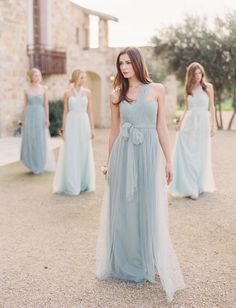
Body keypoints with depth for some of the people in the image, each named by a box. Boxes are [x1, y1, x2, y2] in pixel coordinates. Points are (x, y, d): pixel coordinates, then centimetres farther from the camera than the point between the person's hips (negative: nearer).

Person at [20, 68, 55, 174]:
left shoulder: (44, 88, 3)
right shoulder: (26, 90, 5)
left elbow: (46, 104, 2)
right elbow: (25, 105, 8)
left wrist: (47, 119, -5)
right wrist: (22, 120, 4)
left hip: (40, 115, -1)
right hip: (30, 116, 1)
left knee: (41, 141, 2)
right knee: (30, 141, 3)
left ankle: (41, 165, 14)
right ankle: (33, 165, 15)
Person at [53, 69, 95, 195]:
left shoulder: (87, 92, 6)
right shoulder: (68, 93, 2)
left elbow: (90, 111, 7)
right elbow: (65, 112, 4)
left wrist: (92, 128, 2)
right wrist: (63, 130, 1)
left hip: (84, 123, 2)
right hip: (72, 124, -2)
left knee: (84, 153, 5)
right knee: (71, 154, 1)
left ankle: (84, 183, 17)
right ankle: (71, 185, 11)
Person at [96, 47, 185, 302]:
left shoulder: (156, 89, 3)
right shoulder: (116, 96, 7)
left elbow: (161, 128, 3)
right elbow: (114, 132, 11)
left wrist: (168, 161, 1)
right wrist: (109, 163, 13)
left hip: (149, 154, -1)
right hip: (123, 155, 2)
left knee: (149, 210, 5)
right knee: (123, 210, 8)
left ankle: (149, 264, 24)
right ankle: (125, 264, 26)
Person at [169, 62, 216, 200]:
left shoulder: (208, 87, 3)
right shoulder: (188, 89, 10)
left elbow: (212, 107, 3)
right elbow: (187, 109, 13)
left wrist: (214, 125, -3)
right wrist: (180, 122, 0)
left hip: (203, 124, -2)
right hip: (188, 124, 2)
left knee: (201, 156, 6)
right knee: (187, 156, -2)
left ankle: (200, 185, 19)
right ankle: (190, 187, 4)